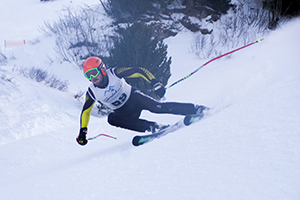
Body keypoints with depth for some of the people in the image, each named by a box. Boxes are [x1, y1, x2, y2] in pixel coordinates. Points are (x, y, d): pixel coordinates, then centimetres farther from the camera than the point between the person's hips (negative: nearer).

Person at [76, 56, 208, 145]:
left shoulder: (114, 74, -22)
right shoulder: (92, 92, -14)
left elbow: (138, 71, -20)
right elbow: (85, 111, 0)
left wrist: (155, 83, -32)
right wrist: (82, 132, -7)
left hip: (134, 98, -3)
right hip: (123, 112, 3)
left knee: (156, 107, -28)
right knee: (111, 119, -28)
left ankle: (197, 109, -21)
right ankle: (153, 127, -27)